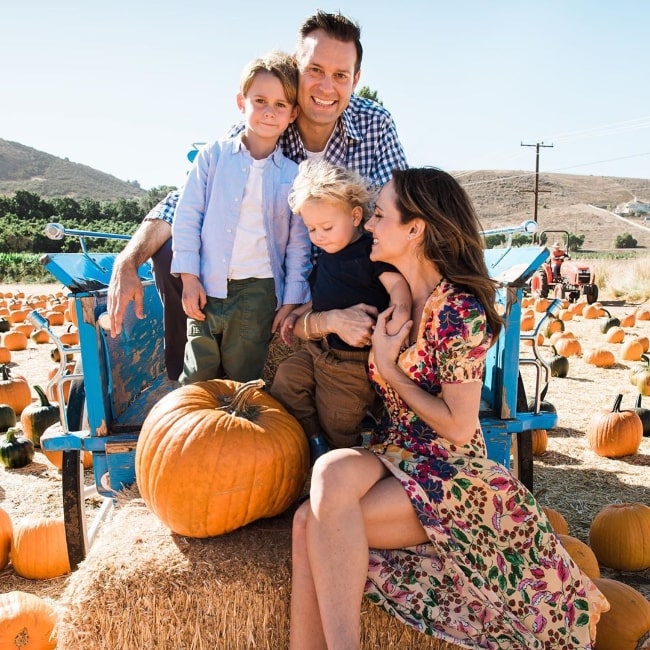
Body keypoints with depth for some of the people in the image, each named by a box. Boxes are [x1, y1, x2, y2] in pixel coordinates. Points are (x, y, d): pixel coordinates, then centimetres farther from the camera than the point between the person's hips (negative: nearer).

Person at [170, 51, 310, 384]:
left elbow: (299, 244, 3)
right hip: (205, 286, 0)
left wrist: (291, 301, 0)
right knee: (197, 378, 7)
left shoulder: (292, 175, 2)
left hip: (258, 292, 0)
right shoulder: (213, 155, 1)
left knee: (243, 380, 10)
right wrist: (189, 277, -4)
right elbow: (187, 216, 1)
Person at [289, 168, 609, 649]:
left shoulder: (459, 311, -16)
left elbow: (459, 428, -16)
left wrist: (388, 368, -11)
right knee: (333, 469, -27)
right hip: (393, 455, 7)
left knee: (314, 522, -25)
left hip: (448, 470, -6)